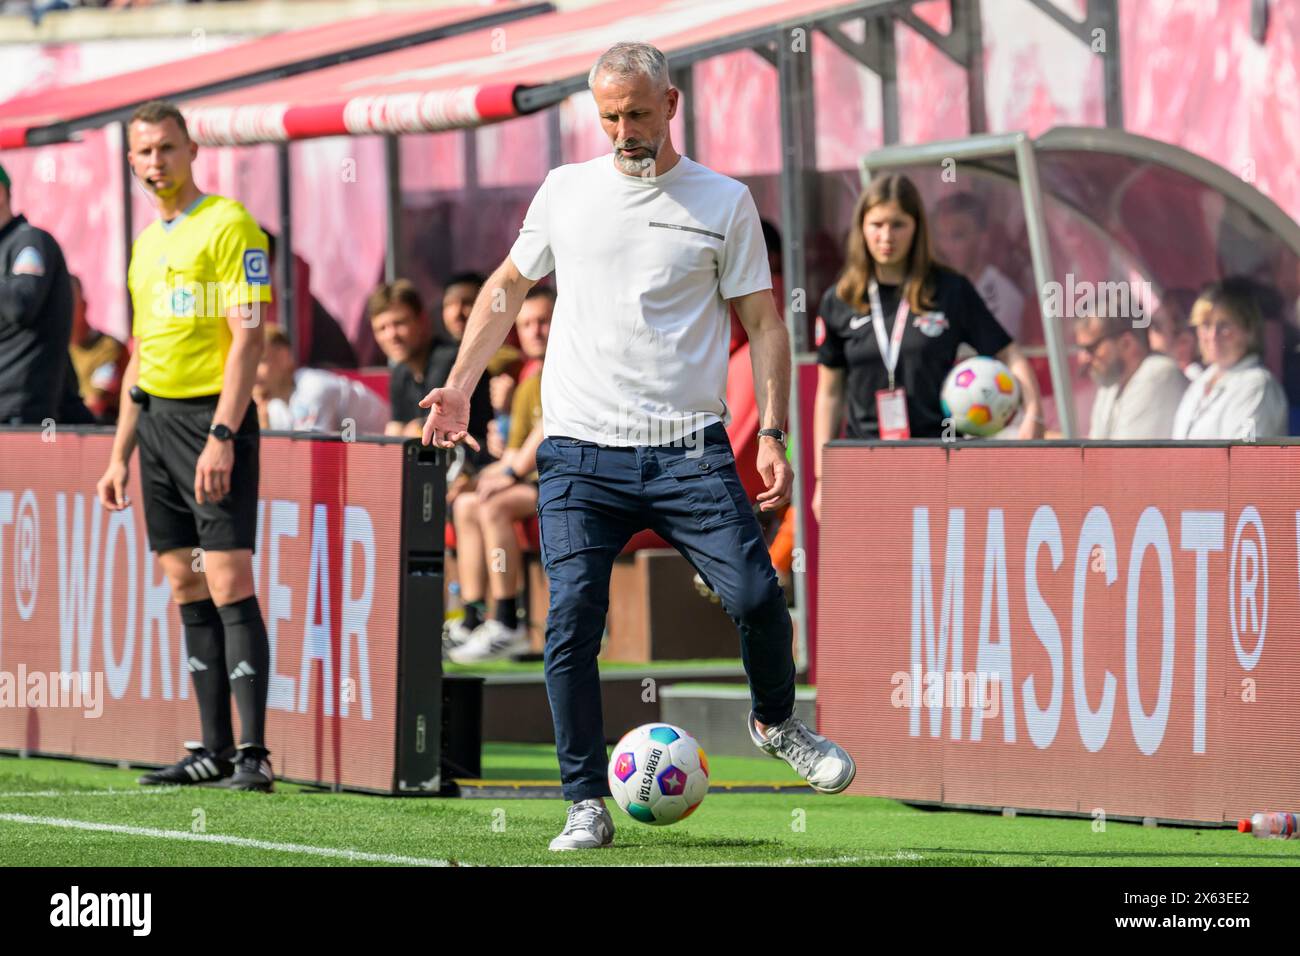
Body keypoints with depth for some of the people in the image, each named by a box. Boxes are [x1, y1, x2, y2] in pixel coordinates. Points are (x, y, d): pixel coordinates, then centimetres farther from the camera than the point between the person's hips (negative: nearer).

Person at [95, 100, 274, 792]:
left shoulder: (228, 226, -7)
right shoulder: (146, 242, 17)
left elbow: (248, 338, -14)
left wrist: (221, 437, -22)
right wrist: (120, 454, 19)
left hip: (213, 416, -8)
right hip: (156, 420, 8)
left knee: (229, 584, -12)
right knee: (187, 588, 6)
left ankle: (253, 754, -13)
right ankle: (214, 749, 9)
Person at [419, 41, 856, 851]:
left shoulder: (723, 202, 3)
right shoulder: (566, 191, 10)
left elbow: (763, 323, 4)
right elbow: (508, 287, 23)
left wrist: (774, 435, -6)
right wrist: (459, 385, 15)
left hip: (689, 450, -1)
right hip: (580, 454, 1)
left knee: (756, 595, -12)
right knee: (572, 622, -10)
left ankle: (776, 722, 19)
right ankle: (588, 805, -1)